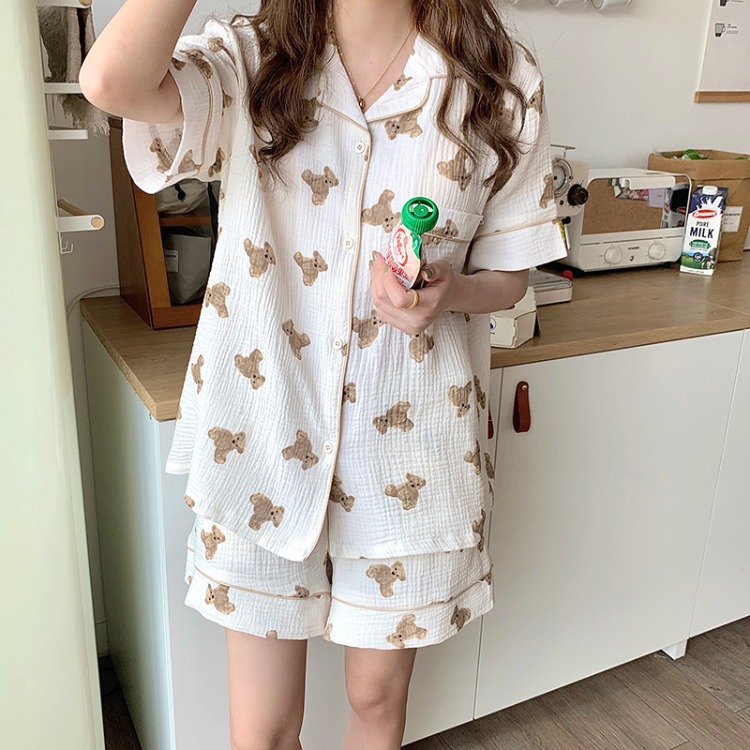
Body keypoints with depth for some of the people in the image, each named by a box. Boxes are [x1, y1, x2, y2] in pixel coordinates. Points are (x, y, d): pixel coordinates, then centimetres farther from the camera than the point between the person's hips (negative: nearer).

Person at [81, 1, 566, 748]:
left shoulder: (500, 81, 0)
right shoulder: (249, 61, -2)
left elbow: (509, 272, 6)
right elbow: (111, 82, -24)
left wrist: (448, 293, -16)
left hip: (410, 449, 1)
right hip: (264, 436, 0)